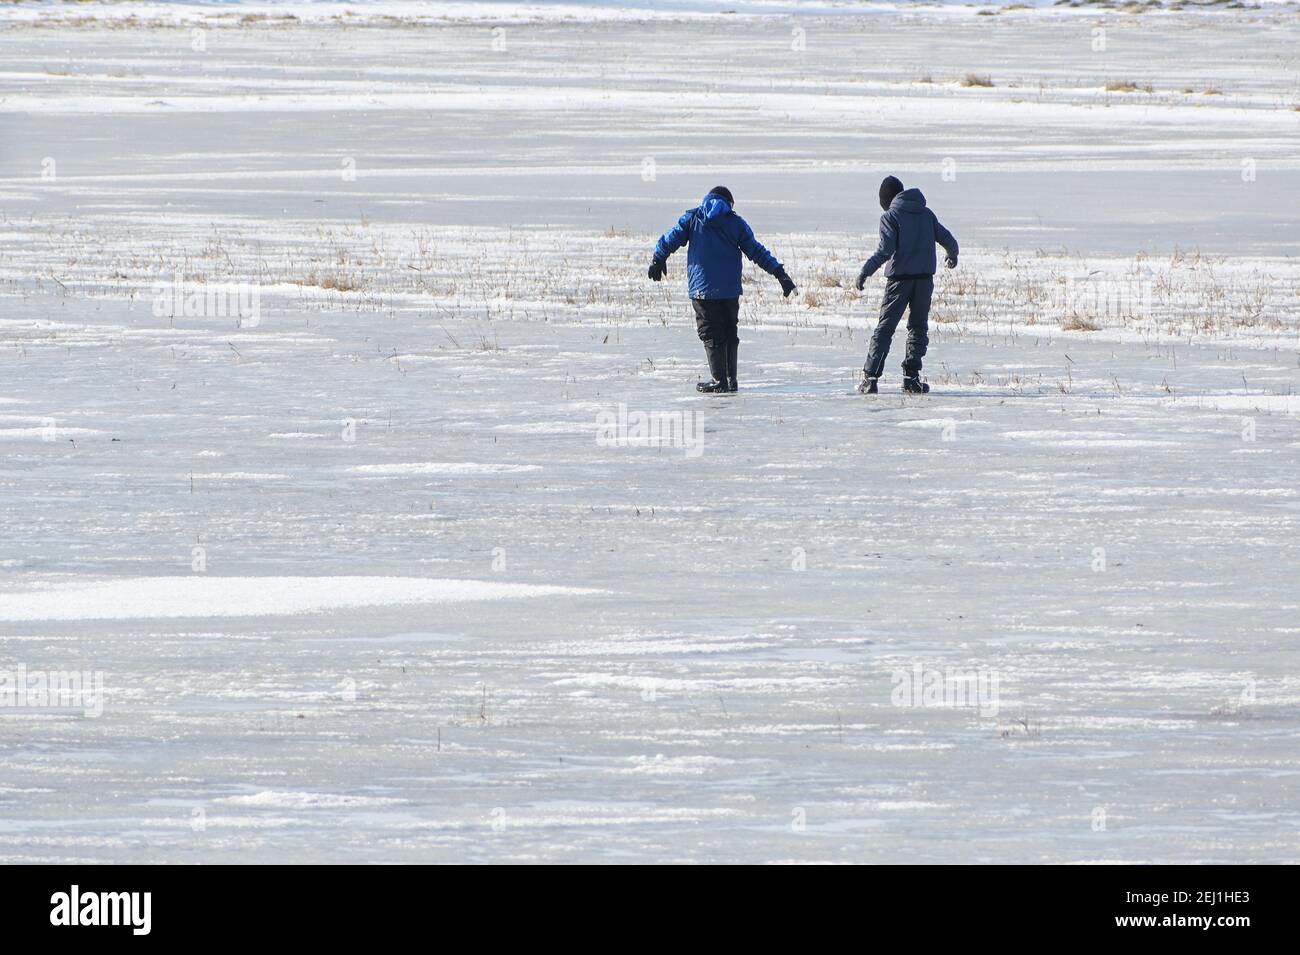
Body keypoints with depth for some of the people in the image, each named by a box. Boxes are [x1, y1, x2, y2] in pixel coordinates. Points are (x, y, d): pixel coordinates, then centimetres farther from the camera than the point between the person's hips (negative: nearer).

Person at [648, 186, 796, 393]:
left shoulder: (692, 218, 3)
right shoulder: (736, 223, 5)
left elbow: (669, 240, 4)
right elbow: (757, 252, 4)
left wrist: (657, 260, 22)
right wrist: (780, 273, 7)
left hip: (702, 288, -2)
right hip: (730, 289, 2)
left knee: (711, 335, 2)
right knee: (730, 334, 14)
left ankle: (720, 381, -4)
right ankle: (731, 380, 14)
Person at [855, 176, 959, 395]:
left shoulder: (890, 216, -4)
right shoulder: (926, 214, 11)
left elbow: (885, 250, -17)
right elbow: (948, 240, 16)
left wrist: (865, 271, -16)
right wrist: (952, 256, 37)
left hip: (899, 278, -4)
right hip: (925, 278, 4)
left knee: (885, 327, 0)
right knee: (918, 327, 12)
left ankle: (870, 377, -5)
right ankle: (911, 377, 4)